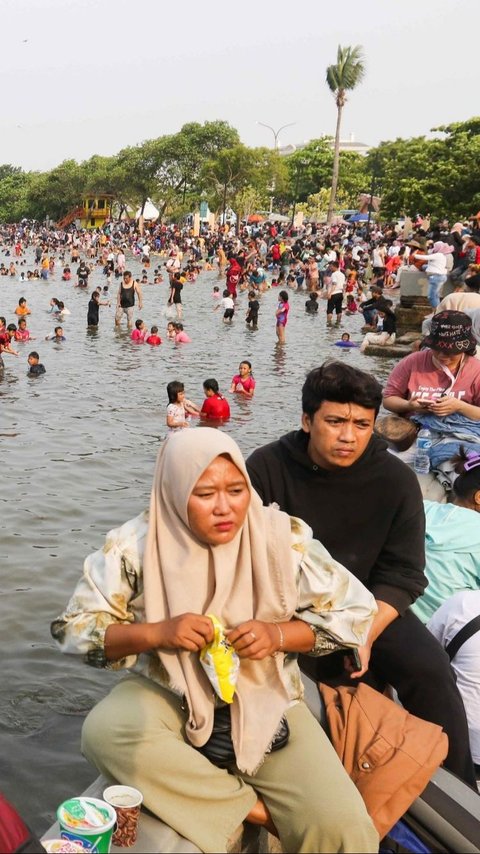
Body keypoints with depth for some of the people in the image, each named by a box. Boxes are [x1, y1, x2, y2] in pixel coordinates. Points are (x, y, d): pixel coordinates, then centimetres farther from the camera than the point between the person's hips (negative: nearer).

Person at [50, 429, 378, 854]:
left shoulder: (284, 537, -9)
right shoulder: (136, 545, -10)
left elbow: (355, 611, -4)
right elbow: (74, 627, -7)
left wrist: (278, 634, -21)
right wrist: (156, 632, -24)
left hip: (263, 697, -1)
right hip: (168, 695, 1)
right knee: (105, 732, -34)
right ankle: (258, 811, -19)